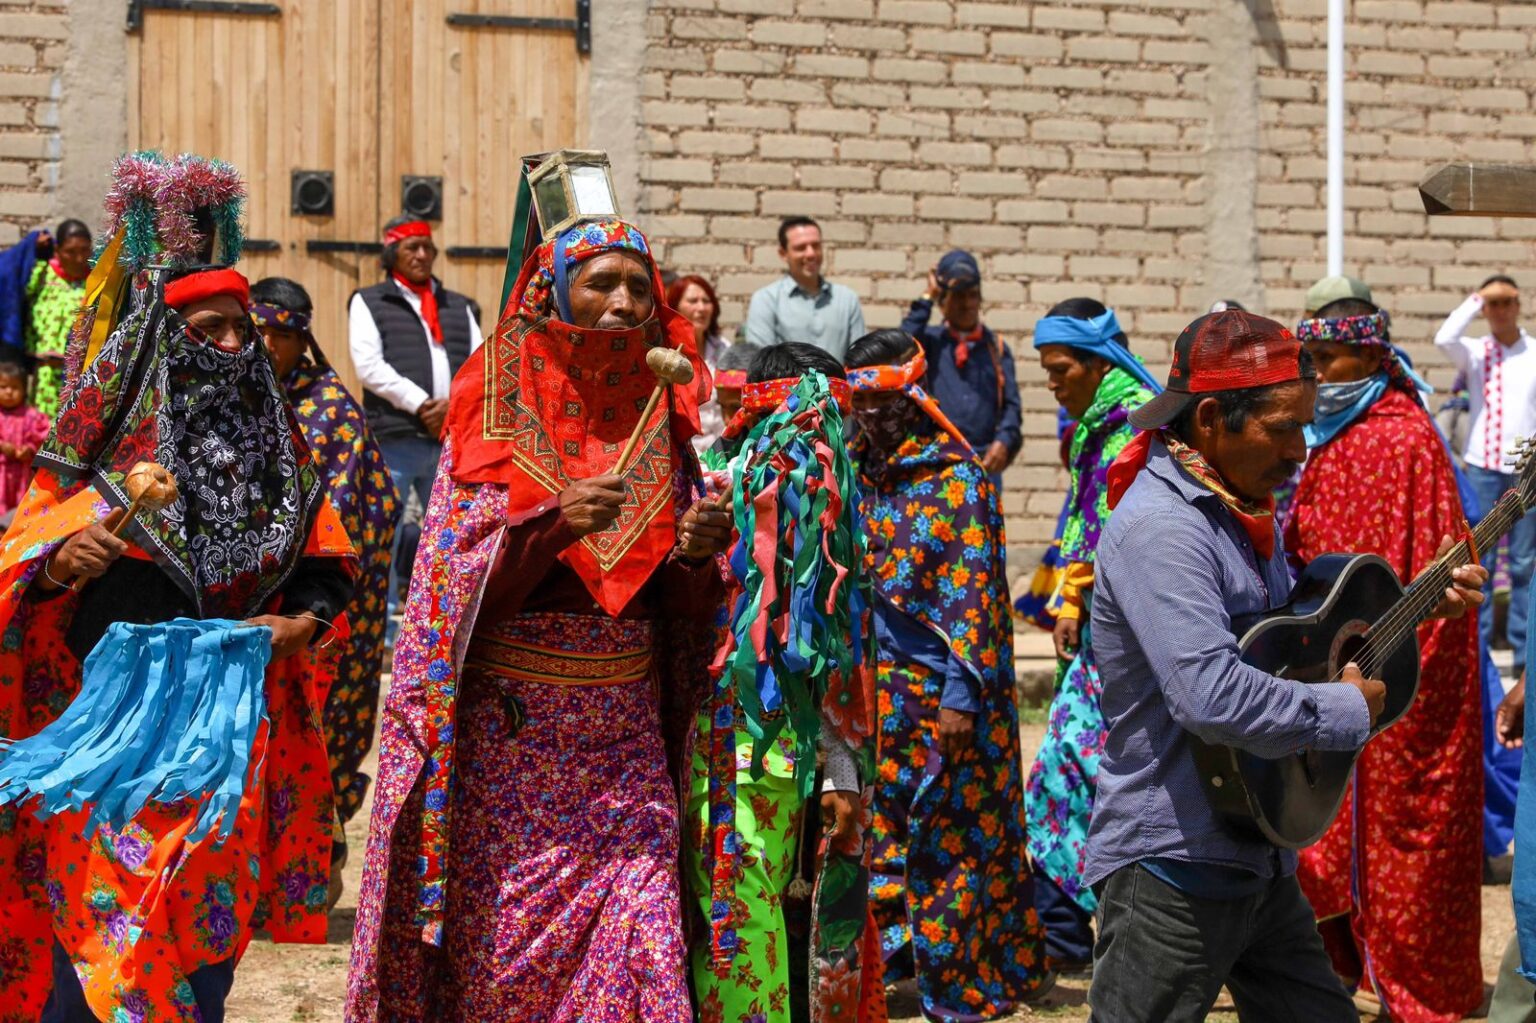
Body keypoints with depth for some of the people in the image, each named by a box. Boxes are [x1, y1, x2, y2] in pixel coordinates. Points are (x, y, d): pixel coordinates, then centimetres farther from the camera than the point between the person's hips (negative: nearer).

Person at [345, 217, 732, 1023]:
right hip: (510, 725, -2)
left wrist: (696, 552, -13)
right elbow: (451, 575, -9)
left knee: (636, 938, -3)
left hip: (626, 726, 3)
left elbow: (679, 606, 9)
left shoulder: (661, 420, 7)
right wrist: (553, 523, -23)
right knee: (498, 942, 2)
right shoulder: (493, 417, -2)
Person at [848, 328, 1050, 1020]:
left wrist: (961, 694, -17)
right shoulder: (858, 473, 10)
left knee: (949, 835, 2)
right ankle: (889, 950, 24)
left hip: (939, 692, -6)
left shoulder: (955, 477, -8)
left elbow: (973, 590, -13)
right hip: (874, 690, 6)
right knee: (876, 827, 10)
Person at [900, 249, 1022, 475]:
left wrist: (1005, 441, -11)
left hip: (985, 462, 2)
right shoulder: (930, 341, 10)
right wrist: (927, 299, -2)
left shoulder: (995, 347, 14)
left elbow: (1011, 403, 8)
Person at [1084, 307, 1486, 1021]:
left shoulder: (1245, 511, 10)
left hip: (1259, 855, 10)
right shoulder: (1160, 527, -23)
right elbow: (1212, 696, -34)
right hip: (1173, 865, -10)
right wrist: (1349, 709, -20)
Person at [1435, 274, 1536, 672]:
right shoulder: (1474, 353, 4)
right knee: (1478, 561, 2)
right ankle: (1476, 646, 8)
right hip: (1482, 467, 0)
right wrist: (1475, 300, -10)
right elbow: (1444, 339, -18)